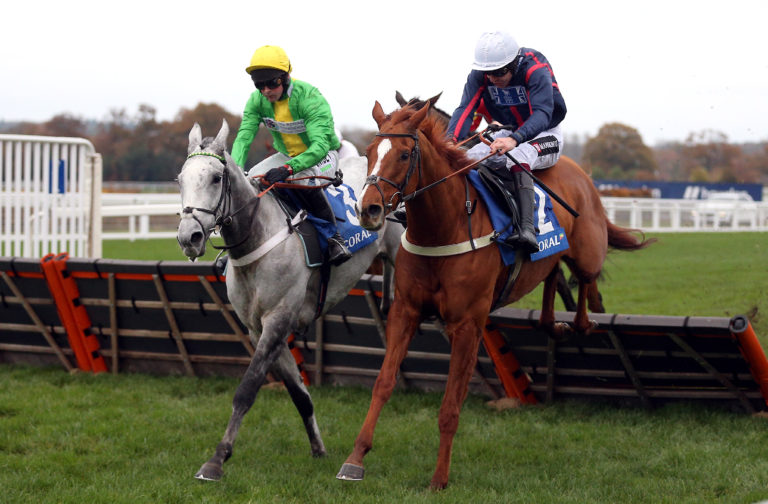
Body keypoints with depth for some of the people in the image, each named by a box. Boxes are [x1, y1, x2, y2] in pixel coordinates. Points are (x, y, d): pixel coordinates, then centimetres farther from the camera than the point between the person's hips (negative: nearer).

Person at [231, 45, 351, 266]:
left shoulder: (309, 97, -30)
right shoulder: (257, 100, -12)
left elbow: (320, 145, -40)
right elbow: (243, 137, -20)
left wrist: (288, 168, -54)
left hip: (323, 155, -6)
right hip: (286, 155, 6)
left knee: (302, 178, -38)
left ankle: (334, 237, -22)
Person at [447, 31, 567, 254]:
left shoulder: (536, 70, -27)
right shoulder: (479, 75, -12)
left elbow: (542, 113, -40)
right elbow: (465, 109, -21)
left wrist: (514, 140, -58)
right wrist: (451, 140, -42)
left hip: (545, 135, -6)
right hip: (508, 132, 6)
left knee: (517, 157, -39)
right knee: (465, 159, -19)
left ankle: (527, 229, -54)